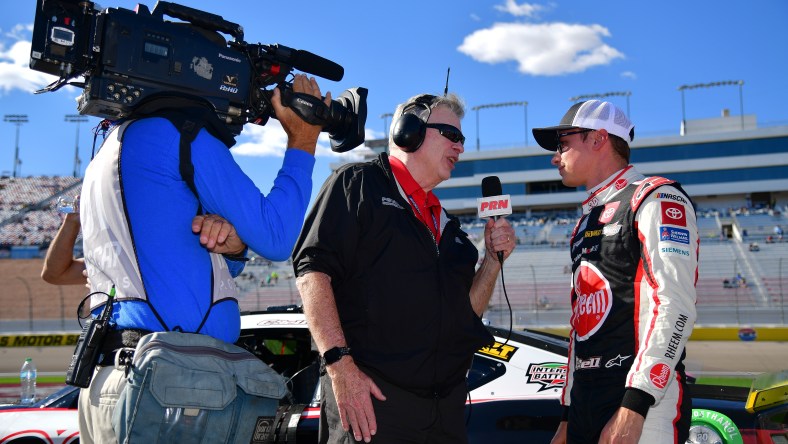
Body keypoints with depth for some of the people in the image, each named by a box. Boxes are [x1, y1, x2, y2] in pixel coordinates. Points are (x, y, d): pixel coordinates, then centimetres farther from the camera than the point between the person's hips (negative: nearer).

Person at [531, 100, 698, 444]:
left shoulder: (656, 199, -5)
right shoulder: (586, 222, 20)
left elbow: (674, 307, -17)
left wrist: (633, 407, -23)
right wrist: (568, 415, 18)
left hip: (643, 406, -8)